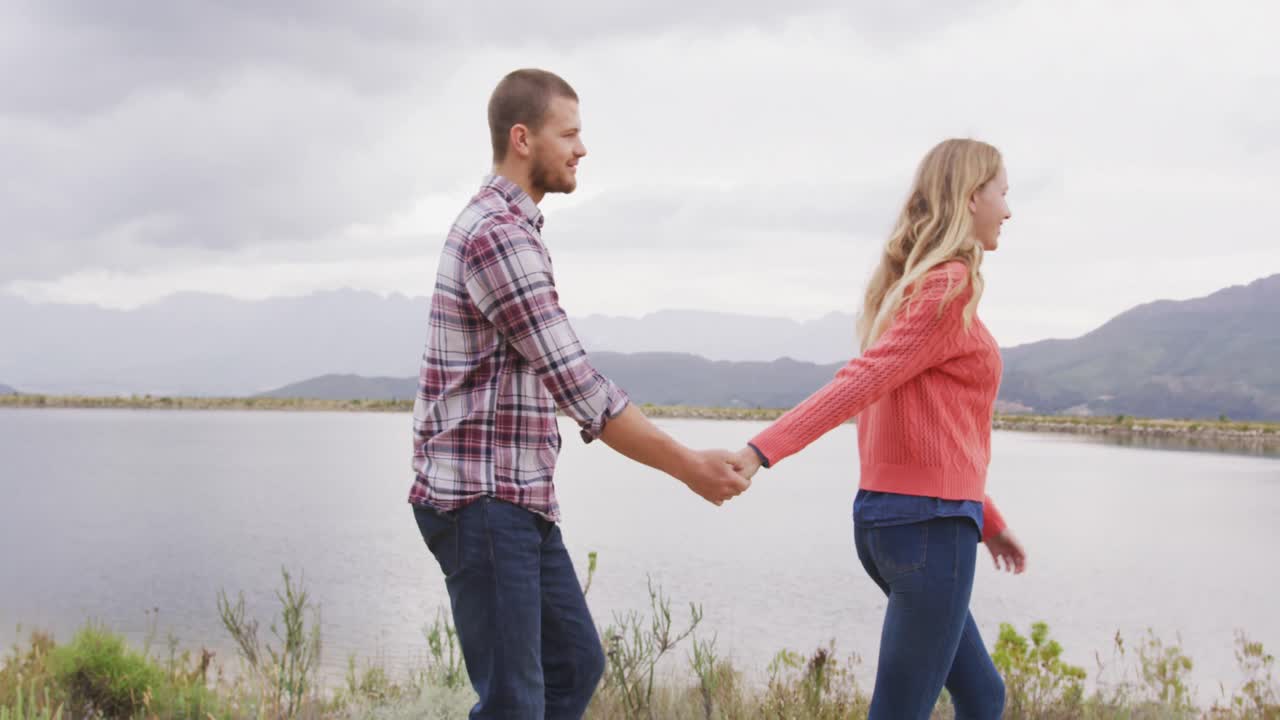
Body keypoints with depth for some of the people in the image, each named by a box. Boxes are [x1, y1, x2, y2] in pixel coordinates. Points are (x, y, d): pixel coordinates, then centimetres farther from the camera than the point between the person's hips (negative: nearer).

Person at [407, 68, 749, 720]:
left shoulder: (505, 226, 16)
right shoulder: (498, 234, -17)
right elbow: (577, 386, -20)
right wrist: (688, 467, -15)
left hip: (520, 502, 10)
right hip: (481, 501, -10)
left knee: (575, 663, 16)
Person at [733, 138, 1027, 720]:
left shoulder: (908, 285, 17)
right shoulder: (950, 286, -11)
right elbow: (861, 382, -22)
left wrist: (986, 521, 26)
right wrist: (761, 451, -32)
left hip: (888, 516, 10)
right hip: (929, 522, -10)